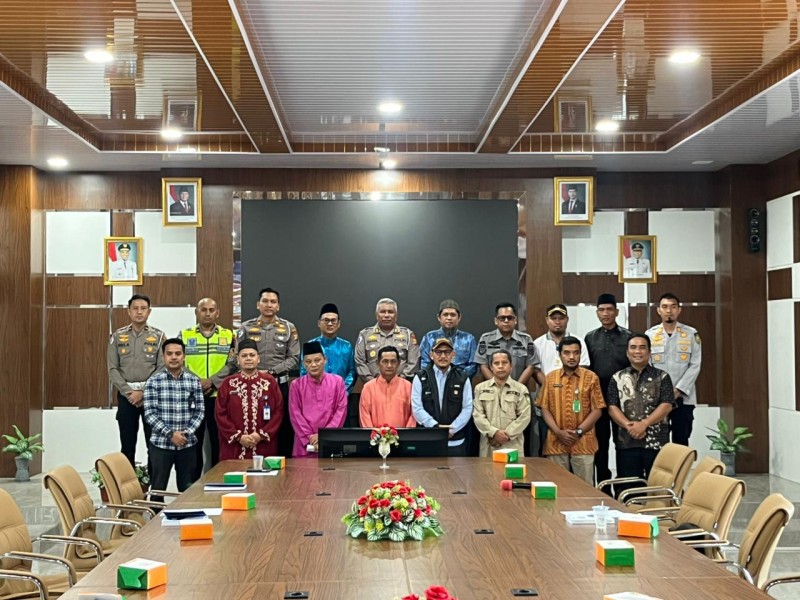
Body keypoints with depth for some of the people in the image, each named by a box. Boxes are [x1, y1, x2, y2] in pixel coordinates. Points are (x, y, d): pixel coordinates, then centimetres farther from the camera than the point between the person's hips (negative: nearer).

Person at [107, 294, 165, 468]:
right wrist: (128, 392, -10)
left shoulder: (158, 336, 2)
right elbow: (112, 369, 1)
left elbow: (163, 369, -4)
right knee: (127, 445, 7)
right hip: (126, 396, 1)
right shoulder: (118, 336, 6)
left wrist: (143, 392, -12)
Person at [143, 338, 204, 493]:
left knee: (187, 489, 9)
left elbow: (200, 411, 4)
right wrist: (170, 434, -15)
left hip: (187, 444, 2)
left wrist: (187, 432, -10)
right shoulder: (153, 381, -2)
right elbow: (149, 413, -7)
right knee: (158, 489, 5)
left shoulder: (194, 381, 4)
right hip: (161, 443, -2)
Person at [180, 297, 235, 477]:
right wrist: (196, 382, -13)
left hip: (219, 396, 0)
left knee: (219, 440, 3)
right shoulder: (184, 335, 8)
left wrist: (212, 381, -14)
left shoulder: (228, 335, 7)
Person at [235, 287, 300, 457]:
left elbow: (294, 359, -1)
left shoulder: (288, 328, 4)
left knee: (283, 428, 4)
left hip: (280, 385, 0)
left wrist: (270, 371, -11)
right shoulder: (246, 328, 4)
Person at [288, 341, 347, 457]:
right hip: (304, 445, 0)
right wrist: (310, 438, -9)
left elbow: (341, 410, 0)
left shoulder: (337, 381, 5)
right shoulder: (296, 385, 5)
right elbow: (295, 414, 0)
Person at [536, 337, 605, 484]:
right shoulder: (550, 378, 7)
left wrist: (578, 431, -10)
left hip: (583, 443, -1)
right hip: (556, 443, 2)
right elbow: (544, 408, 5)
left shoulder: (591, 378, 1)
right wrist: (558, 432, -9)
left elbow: (597, 410, -1)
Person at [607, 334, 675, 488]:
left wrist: (644, 424, -15)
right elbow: (612, 407, 3)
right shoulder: (618, 378, 10)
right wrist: (628, 426, -13)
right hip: (627, 442, 2)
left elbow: (666, 405, -5)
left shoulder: (662, 377, 5)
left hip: (656, 442, -1)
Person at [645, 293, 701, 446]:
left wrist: (678, 390, -11)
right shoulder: (649, 335, 3)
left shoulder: (691, 334, 3)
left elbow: (695, 365, -2)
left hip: (683, 398, 0)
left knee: (681, 443, 5)